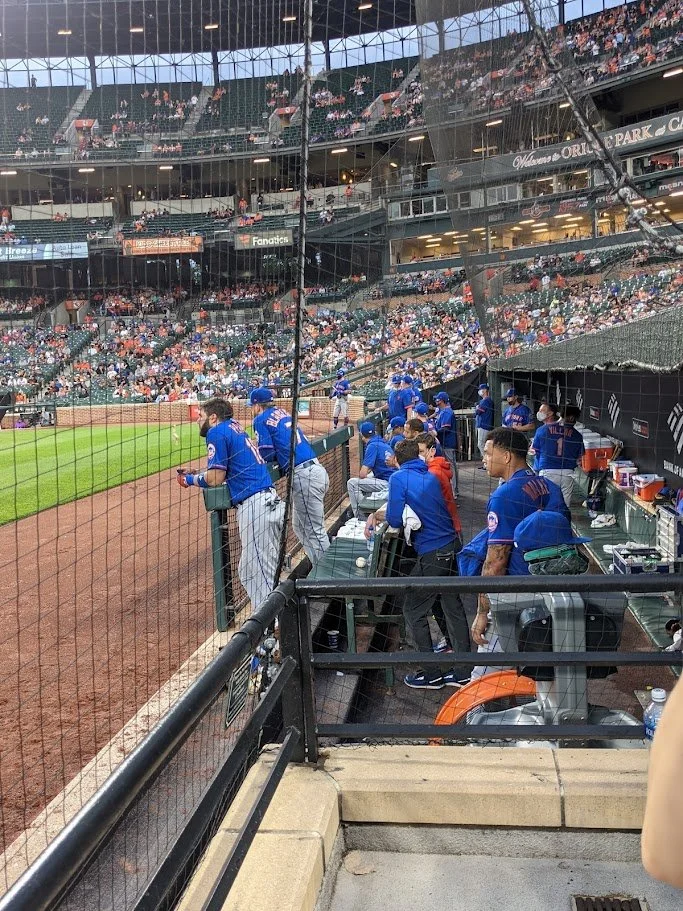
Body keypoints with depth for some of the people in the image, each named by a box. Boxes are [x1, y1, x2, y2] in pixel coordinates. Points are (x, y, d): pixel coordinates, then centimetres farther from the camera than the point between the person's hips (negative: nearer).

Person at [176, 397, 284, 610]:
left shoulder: (217, 432, -4)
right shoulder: (235, 429, 22)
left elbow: (215, 478, -9)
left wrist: (190, 480, 8)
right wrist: (194, 474, 19)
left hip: (254, 505, -9)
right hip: (271, 502, 9)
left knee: (257, 574, -4)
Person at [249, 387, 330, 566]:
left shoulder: (261, 419, -1)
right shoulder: (282, 413, 21)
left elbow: (267, 454, -7)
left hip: (303, 477, -9)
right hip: (317, 469, 9)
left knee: (315, 533, -5)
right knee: (299, 526, 21)